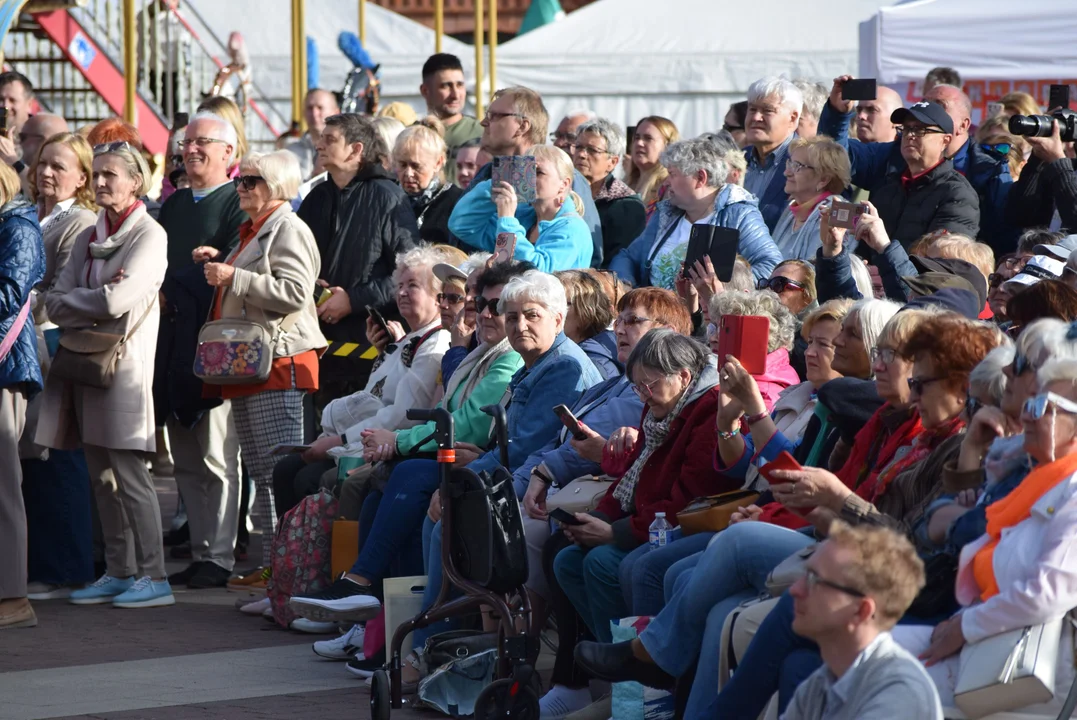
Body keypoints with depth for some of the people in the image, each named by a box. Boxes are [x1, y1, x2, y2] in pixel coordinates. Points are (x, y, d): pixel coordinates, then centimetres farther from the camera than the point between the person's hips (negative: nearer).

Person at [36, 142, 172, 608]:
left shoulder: (150, 236, -6)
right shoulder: (88, 238, 15)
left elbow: (117, 301, -18)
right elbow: (56, 304, 7)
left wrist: (75, 301, -3)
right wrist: (96, 301, -9)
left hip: (124, 367, -7)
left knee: (128, 474, -9)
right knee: (102, 477, 8)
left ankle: (154, 578, -6)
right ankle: (119, 573, 15)